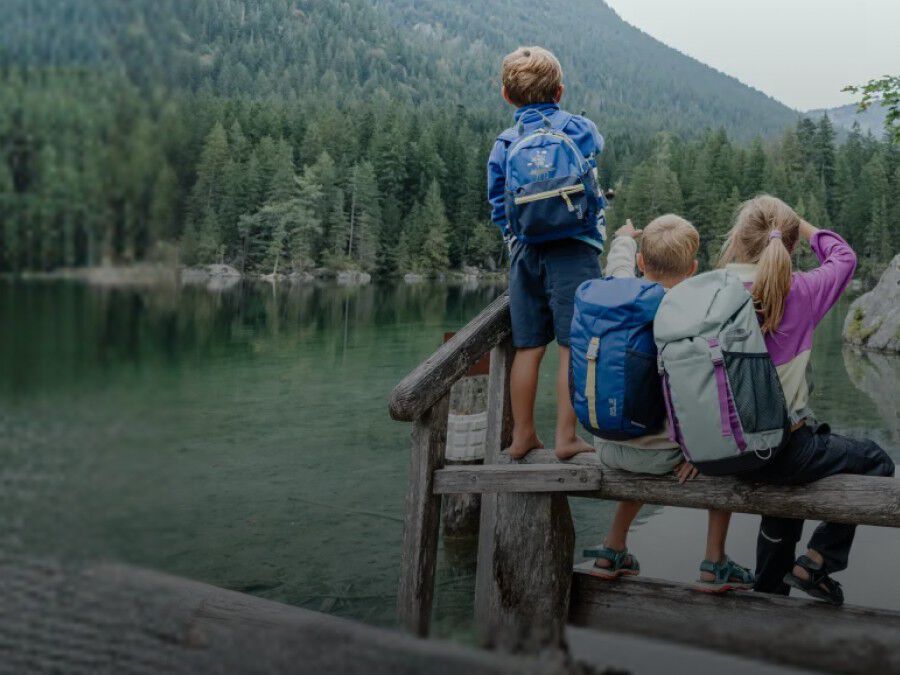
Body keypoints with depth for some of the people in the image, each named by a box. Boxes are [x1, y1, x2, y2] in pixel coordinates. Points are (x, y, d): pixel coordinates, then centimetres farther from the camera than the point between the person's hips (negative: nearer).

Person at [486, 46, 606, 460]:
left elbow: (499, 207, 8)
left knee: (528, 348, 8)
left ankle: (522, 435, 14)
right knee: (573, 347, -2)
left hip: (525, 252, 4)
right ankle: (566, 437, -3)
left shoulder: (503, 145, 8)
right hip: (573, 251, -3)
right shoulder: (580, 128, 2)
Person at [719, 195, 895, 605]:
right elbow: (843, 257, 8)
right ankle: (816, 562, 14)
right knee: (875, 461, 20)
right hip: (781, 450, -5)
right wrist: (800, 224, 20)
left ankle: (770, 588, 47)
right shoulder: (796, 292, -12)